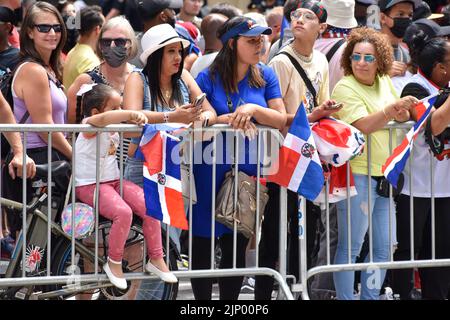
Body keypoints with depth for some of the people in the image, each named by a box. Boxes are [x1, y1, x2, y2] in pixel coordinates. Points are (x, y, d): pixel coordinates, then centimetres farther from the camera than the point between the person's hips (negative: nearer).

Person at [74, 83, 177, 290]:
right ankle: (113, 263, -11)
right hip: (89, 185, -8)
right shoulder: (90, 126, -15)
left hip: (114, 180, 8)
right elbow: (103, 119, -37)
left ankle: (156, 259, 4)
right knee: (123, 212, -31)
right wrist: (132, 114, -37)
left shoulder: (114, 128, 12)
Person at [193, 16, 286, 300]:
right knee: (203, 245, 3)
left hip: (249, 170, 3)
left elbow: (282, 120, -2)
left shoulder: (265, 76, 5)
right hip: (211, 172, -3)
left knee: (237, 247, 9)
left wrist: (254, 110, -19)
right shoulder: (208, 79, -4)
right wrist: (229, 119, -20)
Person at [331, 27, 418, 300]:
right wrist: (393, 109, -31)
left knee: (385, 247, 11)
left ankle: (371, 296, 21)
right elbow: (363, 125, -21)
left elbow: (403, 116, 21)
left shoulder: (384, 82, 11)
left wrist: (403, 113, -2)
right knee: (350, 247, -2)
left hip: (386, 175, 7)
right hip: (358, 175, -7)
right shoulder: (345, 88, -10)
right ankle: (345, 298, 4)